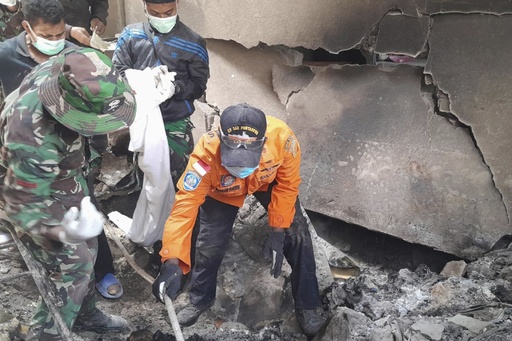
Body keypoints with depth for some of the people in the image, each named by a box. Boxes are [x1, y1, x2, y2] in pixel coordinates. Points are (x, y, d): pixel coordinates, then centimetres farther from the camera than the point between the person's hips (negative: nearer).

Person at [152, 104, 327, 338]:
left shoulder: (282, 137, -41)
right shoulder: (207, 153, -43)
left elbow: (287, 185, -22)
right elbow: (185, 204, -43)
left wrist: (277, 232, -21)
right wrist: (172, 262, -53)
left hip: (269, 181, 1)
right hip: (222, 191, 0)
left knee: (297, 235, -6)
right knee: (210, 243, -2)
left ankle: (306, 305, 15)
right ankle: (200, 301, 28)